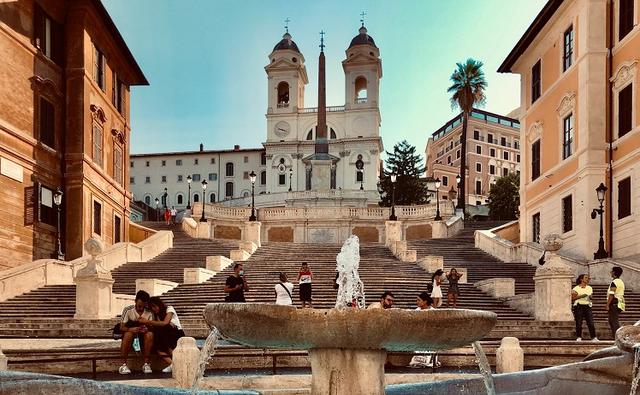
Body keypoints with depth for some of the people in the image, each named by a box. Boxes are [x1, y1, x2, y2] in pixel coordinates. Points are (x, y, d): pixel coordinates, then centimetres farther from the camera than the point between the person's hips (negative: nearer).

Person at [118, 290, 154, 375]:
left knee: (150, 334, -31)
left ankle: (146, 364, -25)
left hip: (143, 338, 1)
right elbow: (121, 327, -11)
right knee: (129, 334, -35)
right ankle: (123, 365, -31)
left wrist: (146, 329, -31)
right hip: (129, 337, -1)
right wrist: (130, 329, -34)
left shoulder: (149, 313, -4)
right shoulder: (128, 310, -8)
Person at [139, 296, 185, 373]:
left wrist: (148, 321, -23)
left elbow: (165, 323, -21)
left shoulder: (169, 309, -4)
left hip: (178, 334, -5)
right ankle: (172, 364, -32)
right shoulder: (157, 315, 14)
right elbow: (155, 327, -4)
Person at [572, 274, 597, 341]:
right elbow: (572, 298, -3)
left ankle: (594, 337, -2)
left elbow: (591, 297, 22)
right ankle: (578, 337, 4)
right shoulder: (576, 288, 1)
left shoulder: (590, 288, 15)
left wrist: (590, 297, -2)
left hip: (587, 306, 3)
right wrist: (581, 296, -15)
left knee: (591, 323, -6)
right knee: (578, 323, -4)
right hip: (578, 306, -3)